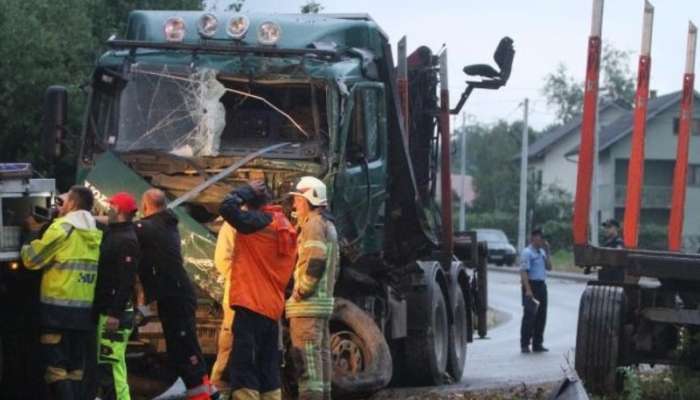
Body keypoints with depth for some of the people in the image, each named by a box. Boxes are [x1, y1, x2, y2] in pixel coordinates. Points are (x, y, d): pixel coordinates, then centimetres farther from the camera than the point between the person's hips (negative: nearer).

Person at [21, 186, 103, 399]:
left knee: (56, 367, -5)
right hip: (85, 308, 6)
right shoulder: (95, 233, 10)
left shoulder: (62, 227, -8)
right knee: (76, 369, 12)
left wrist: (26, 247, 17)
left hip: (58, 308, -6)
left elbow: (32, 259, -6)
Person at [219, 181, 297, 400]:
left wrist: (247, 191, -5)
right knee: (268, 370, 13)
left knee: (243, 368, -9)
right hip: (273, 307, 9)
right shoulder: (285, 226, 14)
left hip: (251, 306, -9)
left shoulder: (257, 221, -11)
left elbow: (227, 207, -19)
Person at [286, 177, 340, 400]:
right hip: (324, 301, 10)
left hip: (308, 304, -10)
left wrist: (301, 291, -16)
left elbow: (314, 262, -22)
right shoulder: (328, 226, 22)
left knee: (307, 356, -13)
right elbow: (334, 266, 25)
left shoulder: (314, 224, -10)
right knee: (321, 352, 11)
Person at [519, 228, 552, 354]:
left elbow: (549, 267, 16)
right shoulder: (527, 252, -10)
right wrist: (528, 290, -25)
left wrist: (547, 252, 5)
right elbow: (524, 271, -17)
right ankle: (525, 345, -4)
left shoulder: (541, 252, 15)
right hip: (531, 285, -8)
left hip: (541, 285, 8)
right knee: (529, 315, -7)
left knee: (541, 315, 10)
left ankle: (537, 344, 18)